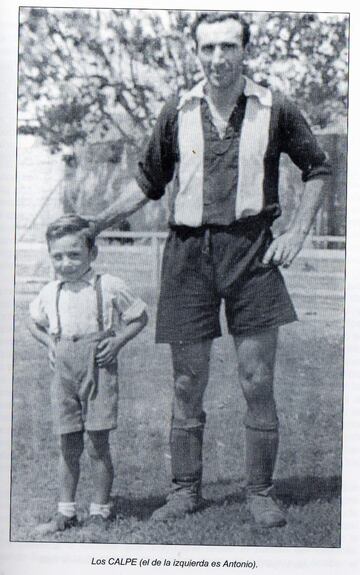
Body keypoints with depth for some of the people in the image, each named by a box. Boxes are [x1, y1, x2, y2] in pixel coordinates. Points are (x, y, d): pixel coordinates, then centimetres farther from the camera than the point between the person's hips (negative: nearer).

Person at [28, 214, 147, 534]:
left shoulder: (110, 288, -6)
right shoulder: (49, 294, 5)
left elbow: (140, 317, 4)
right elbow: (34, 323, 24)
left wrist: (118, 340, -9)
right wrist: (49, 344, 7)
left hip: (99, 374, -3)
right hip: (64, 377, 3)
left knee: (98, 446, 1)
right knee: (69, 447, 10)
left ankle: (101, 511, 16)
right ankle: (66, 512, 21)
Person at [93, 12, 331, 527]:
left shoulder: (274, 110, 3)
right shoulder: (178, 113, 7)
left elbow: (318, 171, 14)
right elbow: (148, 181, 17)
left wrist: (297, 232, 3)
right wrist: (94, 225, 10)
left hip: (252, 251, -1)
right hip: (189, 251, 2)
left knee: (257, 384, 0)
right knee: (187, 385, 6)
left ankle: (261, 493, 16)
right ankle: (185, 491, 19)